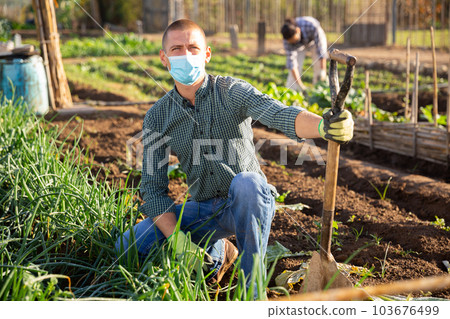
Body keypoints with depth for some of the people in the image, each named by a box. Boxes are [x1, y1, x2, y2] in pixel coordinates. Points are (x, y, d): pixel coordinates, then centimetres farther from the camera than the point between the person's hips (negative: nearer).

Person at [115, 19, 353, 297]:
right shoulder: (157, 117, -2)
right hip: (204, 209, 3)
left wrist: (324, 125, -54)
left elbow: (279, 114, -31)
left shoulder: (232, 92, -11)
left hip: (251, 202, -3)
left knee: (245, 182, -39)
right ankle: (216, 251, 8)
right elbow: (153, 187, -5)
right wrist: (177, 240, -20)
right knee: (129, 246, -15)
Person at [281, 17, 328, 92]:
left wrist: (323, 70, -39)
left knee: (319, 66, -13)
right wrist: (299, 84, -41)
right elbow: (291, 60, -36)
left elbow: (320, 47, -36)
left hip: (315, 39, -1)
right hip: (300, 45, 1)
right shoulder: (288, 37, -35)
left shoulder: (312, 26, -44)